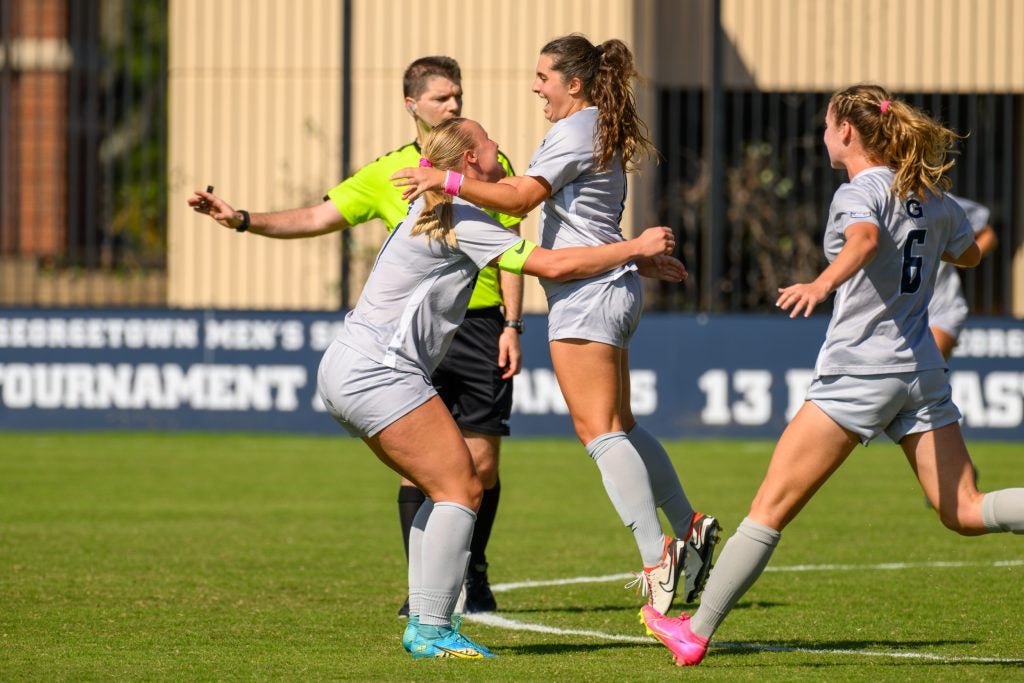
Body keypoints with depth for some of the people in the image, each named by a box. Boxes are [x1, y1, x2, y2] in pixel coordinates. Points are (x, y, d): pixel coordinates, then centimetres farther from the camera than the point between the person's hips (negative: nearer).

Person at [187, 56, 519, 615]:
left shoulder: (490, 164, 5)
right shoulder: (387, 173, 7)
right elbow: (316, 219, 5)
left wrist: (512, 325, -3)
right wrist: (243, 220, -7)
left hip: (480, 325, -1)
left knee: (482, 462, -2)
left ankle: (473, 577, 17)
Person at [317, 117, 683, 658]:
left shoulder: (445, 213, 19)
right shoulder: (461, 218, -12)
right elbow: (553, 266, -16)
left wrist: (639, 262, 18)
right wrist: (636, 247, -5)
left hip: (347, 370, 10)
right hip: (379, 370, -10)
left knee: (441, 489, 13)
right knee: (460, 490, -10)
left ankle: (422, 625, 10)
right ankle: (432, 631, -14)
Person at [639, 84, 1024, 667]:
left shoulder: (861, 192, -8)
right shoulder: (934, 197, 13)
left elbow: (864, 238, -32)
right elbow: (969, 253, 32)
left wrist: (822, 284, -49)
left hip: (857, 372, -7)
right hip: (923, 373, 7)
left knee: (771, 508, -2)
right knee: (965, 512, 5)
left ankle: (697, 633, 0)